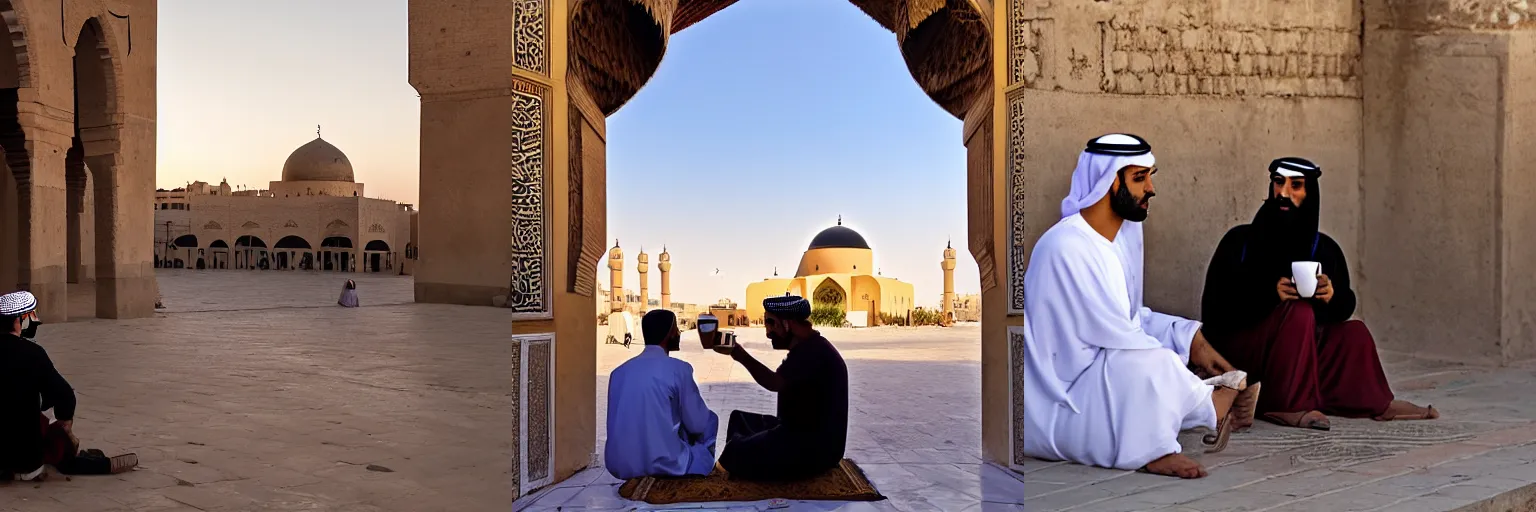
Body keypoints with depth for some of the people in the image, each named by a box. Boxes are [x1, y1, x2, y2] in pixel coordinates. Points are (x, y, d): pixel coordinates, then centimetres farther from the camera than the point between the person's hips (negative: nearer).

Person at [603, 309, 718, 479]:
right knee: (709, 420, 20)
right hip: (661, 464, -6)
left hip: (618, 465, 6)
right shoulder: (678, 369, -8)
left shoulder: (619, 371, 9)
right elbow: (697, 424, 0)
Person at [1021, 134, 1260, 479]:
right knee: (1146, 364, -32)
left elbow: (1132, 317, 10)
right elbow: (1118, 338, -23)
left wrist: (1191, 339, -4)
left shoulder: (1125, 231, 4)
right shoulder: (1068, 248, -23)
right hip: (1054, 408, -9)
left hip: (1100, 375, 9)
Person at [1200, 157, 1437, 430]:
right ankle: (1287, 406, -24)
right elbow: (1215, 305, -17)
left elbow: (1346, 306, 4)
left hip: (1298, 354, 5)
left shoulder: (1324, 248, 4)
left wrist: (1332, 296, -19)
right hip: (1239, 346, -5)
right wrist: (1270, 294, -31)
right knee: (1299, 312, -27)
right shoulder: (1240, 241, -10)